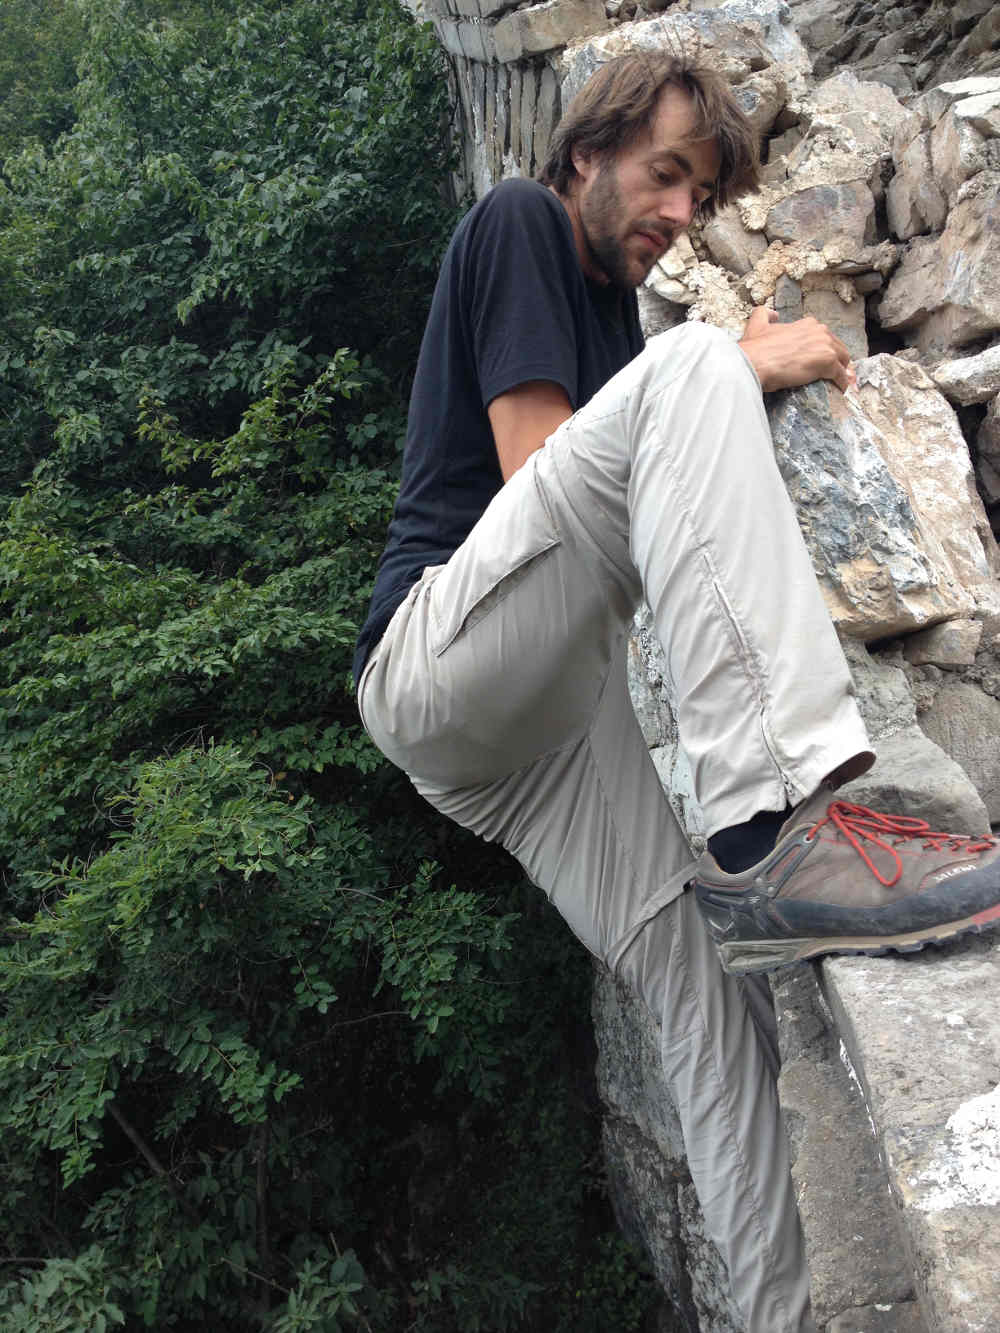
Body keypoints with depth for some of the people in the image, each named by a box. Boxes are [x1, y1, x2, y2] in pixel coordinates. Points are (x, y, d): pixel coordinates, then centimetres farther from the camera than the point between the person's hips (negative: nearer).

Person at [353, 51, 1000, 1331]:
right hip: (439, 646, -8)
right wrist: (735, 372, -3)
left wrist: (741, 389, 9)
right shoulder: (517, 222, 5)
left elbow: (644, 513, 22)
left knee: (710, 979, -4)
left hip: (547, 706, 9)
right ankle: (778, 827, -40)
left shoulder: (611, 306, 29)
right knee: (687, 366, -27)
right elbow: (535, 462, -10)